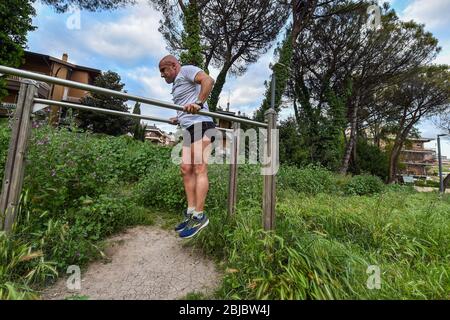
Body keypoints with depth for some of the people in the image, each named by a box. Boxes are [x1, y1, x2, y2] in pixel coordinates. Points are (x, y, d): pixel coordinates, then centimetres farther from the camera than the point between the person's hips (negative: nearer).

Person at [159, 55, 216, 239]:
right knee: (186, 170, 1)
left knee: (199, 169, -14)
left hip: (200, 125, -10)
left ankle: (199, 216, -11)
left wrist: (198, 103, -25)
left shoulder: (186, 70, 5)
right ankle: (190, 212, 5)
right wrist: (179, 119, 40)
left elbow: (208, 80, -15)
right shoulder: (177, 84, 31)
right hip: (189, 129, 10)